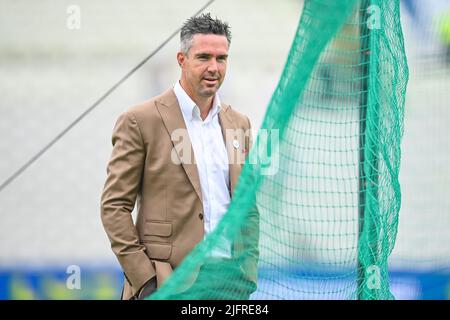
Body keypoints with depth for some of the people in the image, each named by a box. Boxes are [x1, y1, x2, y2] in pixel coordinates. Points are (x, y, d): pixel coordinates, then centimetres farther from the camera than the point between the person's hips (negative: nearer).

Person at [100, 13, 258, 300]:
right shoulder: (140, 121, -3)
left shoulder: (239, 124, 14)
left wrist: (248, 274, 9)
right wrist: (143, 279, -11)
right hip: (167, 285, -5)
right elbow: (114, 206, -5)